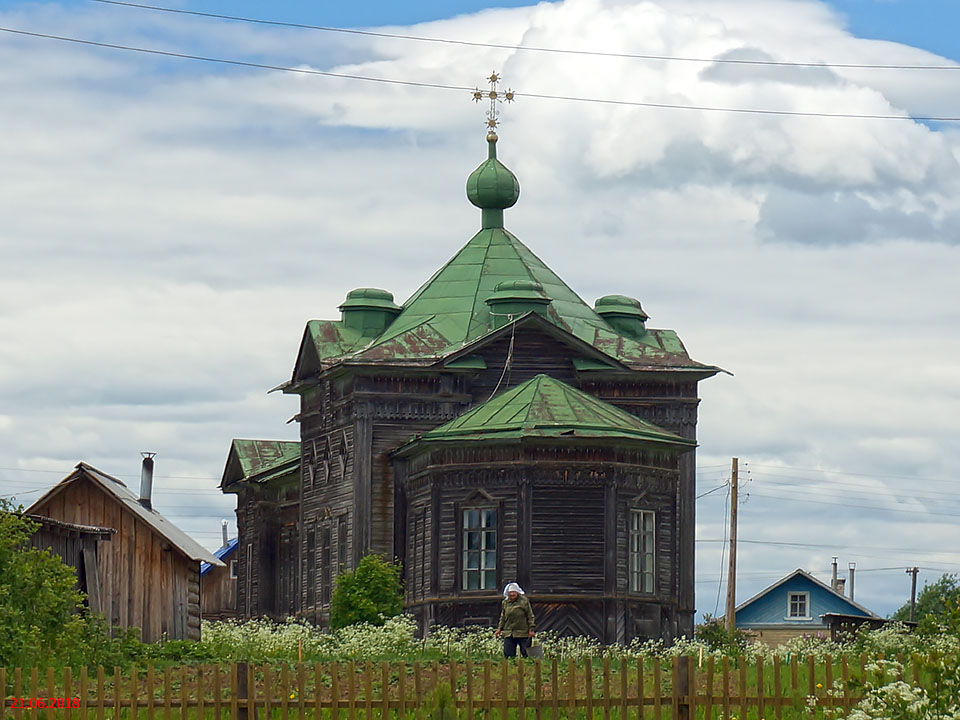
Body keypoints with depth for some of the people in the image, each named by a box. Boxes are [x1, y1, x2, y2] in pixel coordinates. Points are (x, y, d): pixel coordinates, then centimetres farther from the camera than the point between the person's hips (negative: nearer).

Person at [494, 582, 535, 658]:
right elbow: (503, 617, 19)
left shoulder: (524, 601, -3)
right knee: (508, 654, -2)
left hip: (523, 634, -3)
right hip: (509, 634, 3)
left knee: (526, 654, 1)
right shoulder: (505, 603, 9)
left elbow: (530, 616, 0)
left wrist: (531, 629, -6)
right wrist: (499, 628, 10)